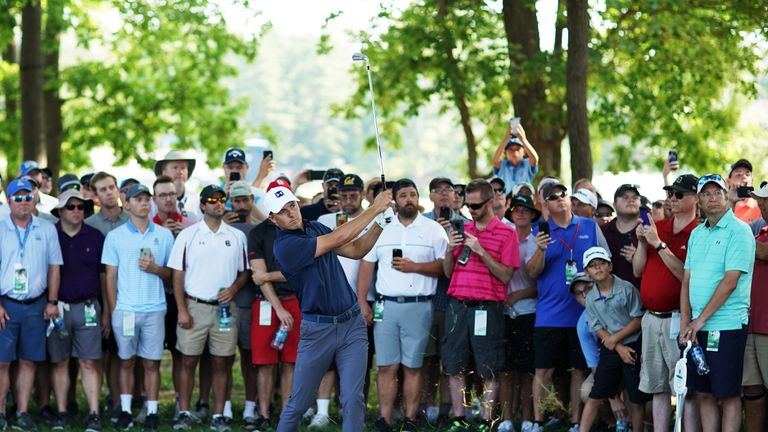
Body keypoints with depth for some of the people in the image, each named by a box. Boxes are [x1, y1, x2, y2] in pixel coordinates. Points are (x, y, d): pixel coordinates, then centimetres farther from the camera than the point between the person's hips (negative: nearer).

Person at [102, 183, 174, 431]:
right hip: (124, 309, 0)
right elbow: (111, 276, 6)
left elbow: (171, 273, 11)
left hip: (154, 309, 0)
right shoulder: (115, 236, 5)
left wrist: (155, 269, -10)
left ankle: (152, 412, 6)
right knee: (126, 361, 4)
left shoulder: (164, 235, 8)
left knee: (152, 362, 1)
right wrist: (112, 310, 0)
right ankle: (125, 411, 10)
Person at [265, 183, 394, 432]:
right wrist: (374, 209, -13)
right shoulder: (285, 245, -15)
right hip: (317, 329, -5)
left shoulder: (315, 228, 9)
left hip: (352, 323, 5)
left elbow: (356, 251, 14)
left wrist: (380, 223, -2)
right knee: (298, 402, 3)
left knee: (353, 398, -5)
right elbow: (338, 239, -19)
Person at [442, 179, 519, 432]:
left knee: (489, 370, -2)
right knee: (455, 367, 5)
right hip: (457, 304, 4)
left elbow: (506, 275, -8)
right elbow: (448, 272, 14)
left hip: (487, 307, -4)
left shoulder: (506, 233, 0)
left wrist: (481, 251, -15)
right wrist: (450, 249, -4)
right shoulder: (462, 230, 14)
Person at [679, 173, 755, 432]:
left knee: (728, 394, -2)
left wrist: (700, 319, -13)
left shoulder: (738, 231, -8)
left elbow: (730, 282, -15)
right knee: (703, 393, 9)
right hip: (697, 326, 7)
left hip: (727, 325, -7)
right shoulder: (696, 234, 14)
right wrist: (686, 324, 2)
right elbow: (687, 281, 13)